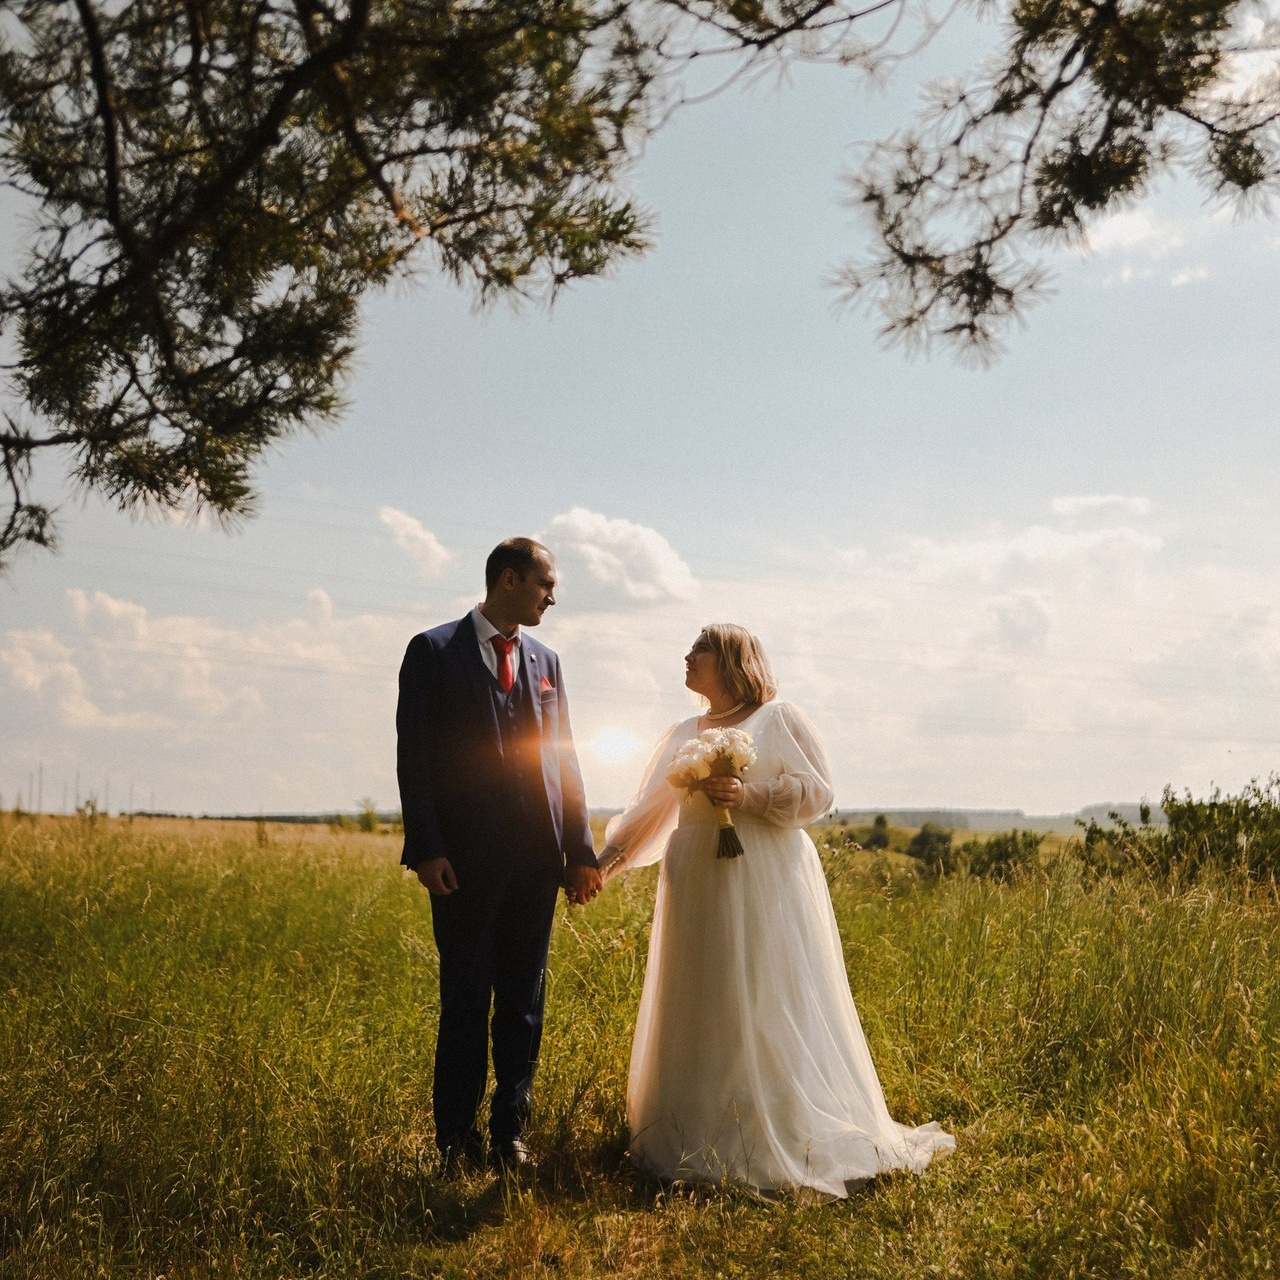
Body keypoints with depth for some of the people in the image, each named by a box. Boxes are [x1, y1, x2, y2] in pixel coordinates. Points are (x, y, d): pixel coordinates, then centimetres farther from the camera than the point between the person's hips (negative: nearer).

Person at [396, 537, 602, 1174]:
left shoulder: (545, 661, 15)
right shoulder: (433, 651, 0)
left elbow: (563, 758, 13)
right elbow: (414, 757, -5)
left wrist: (580, 849, 7)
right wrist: (426, 849, -12)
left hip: (536, 859, 4)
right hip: (465, 858, -4)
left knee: (523, 1001, 8)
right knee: (465, 1000, 3)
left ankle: (510, 1133, 18)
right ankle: (456, 1139, 14)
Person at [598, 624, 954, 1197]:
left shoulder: (778, 719, 1)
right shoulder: (682, 735, 16)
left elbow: (818, 792, -4)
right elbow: (647, 811, 16)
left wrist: (750, 796, -16)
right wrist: (602, 863, 7)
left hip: (767, 884, -5)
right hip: (698, 887, 5)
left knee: (772, 1008, -4)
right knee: (701, 1011, 7)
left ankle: (793, 1140, 5)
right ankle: (707, 1137, 16)